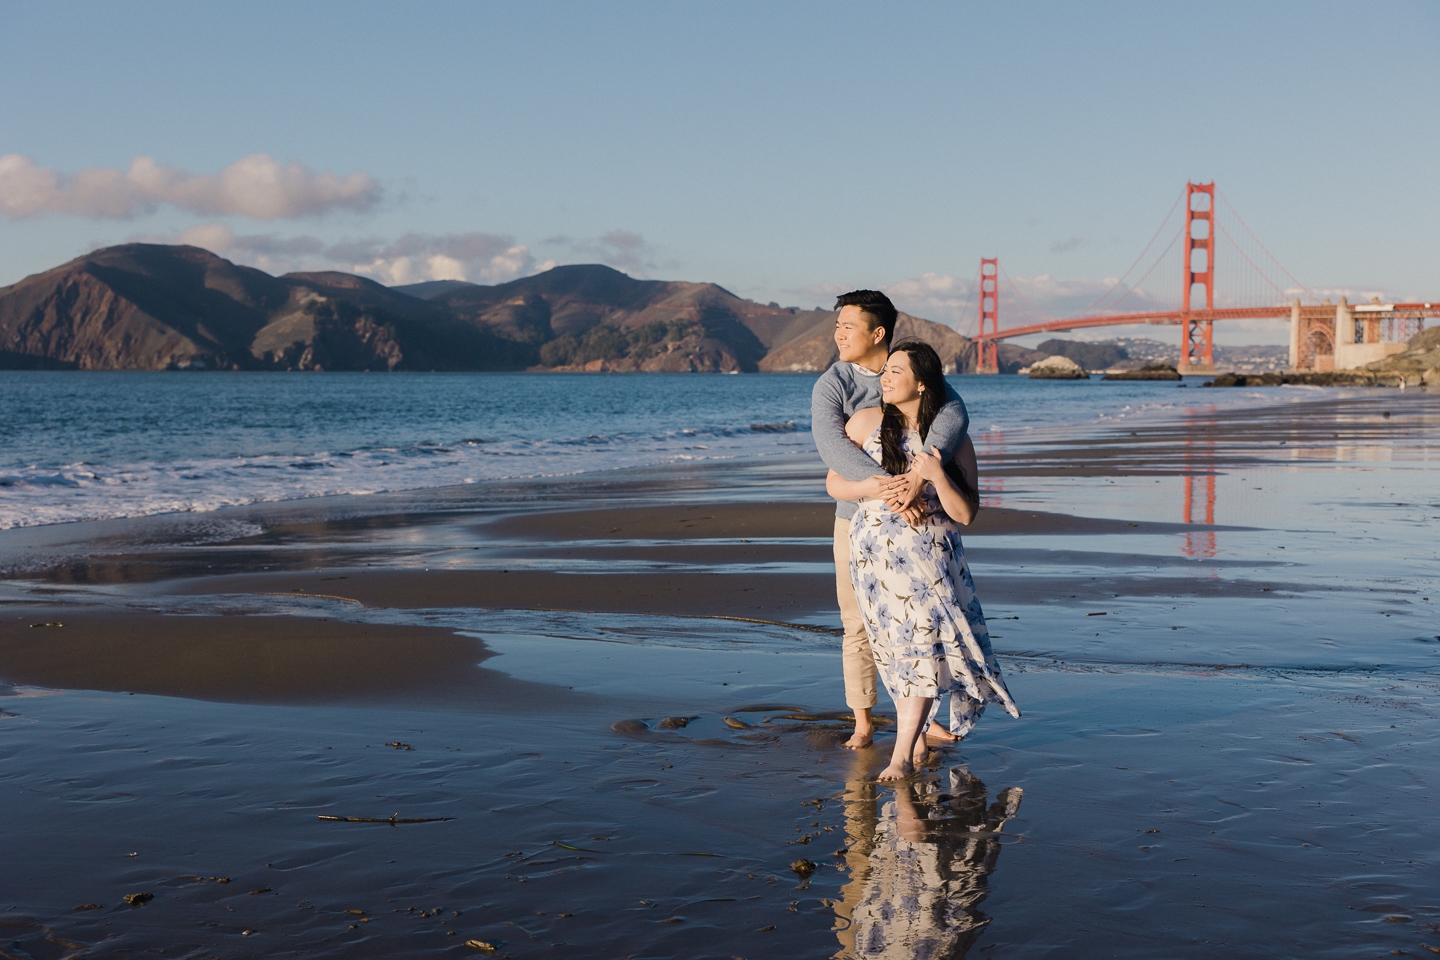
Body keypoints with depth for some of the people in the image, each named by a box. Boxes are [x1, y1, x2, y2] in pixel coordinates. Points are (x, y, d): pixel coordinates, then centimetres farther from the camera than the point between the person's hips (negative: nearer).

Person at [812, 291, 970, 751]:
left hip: (915, 517, 1)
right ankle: (863, 722, 15)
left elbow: (953, 416, -24)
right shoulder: (832, 384, -8)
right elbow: (831, 442, -26)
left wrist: (918, 477, -41)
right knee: (859, 622, 3)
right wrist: (881, 486, -42)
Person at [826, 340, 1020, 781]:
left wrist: (937, 476, -20)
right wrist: (882, 487, -13)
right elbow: (835, 484, 3)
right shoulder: (866, 421, 1)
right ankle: (917, 740, 19)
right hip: (876, 551, 1)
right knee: (897, 644, 3)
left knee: (921, 638, -12)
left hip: (931, 551, -1)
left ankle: (902, 754, -9)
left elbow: (965, 514, -4)